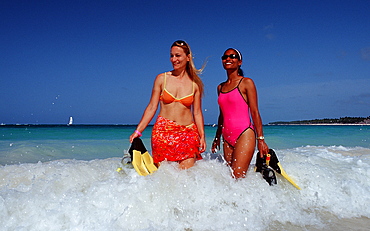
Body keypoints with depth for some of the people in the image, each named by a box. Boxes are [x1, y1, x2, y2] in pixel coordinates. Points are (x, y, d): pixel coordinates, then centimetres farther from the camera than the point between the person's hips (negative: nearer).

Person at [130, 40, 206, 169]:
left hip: (187, 133, 0)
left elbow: (197, 112, 8)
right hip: (162, 132, 0)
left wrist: (202, 136, 2)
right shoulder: (161, 79, 4)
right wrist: (138, 131, -1)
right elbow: (152, 107, 4)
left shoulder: (195, 83, 5)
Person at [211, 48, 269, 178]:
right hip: (227, 138, 6)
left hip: (244, 134, -6)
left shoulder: (246, 83, -1)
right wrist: (217, 138, 22)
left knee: (238, 178, -13)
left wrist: (260, 139, -10)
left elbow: (255, 112, -5)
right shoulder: (220, 87, 15)